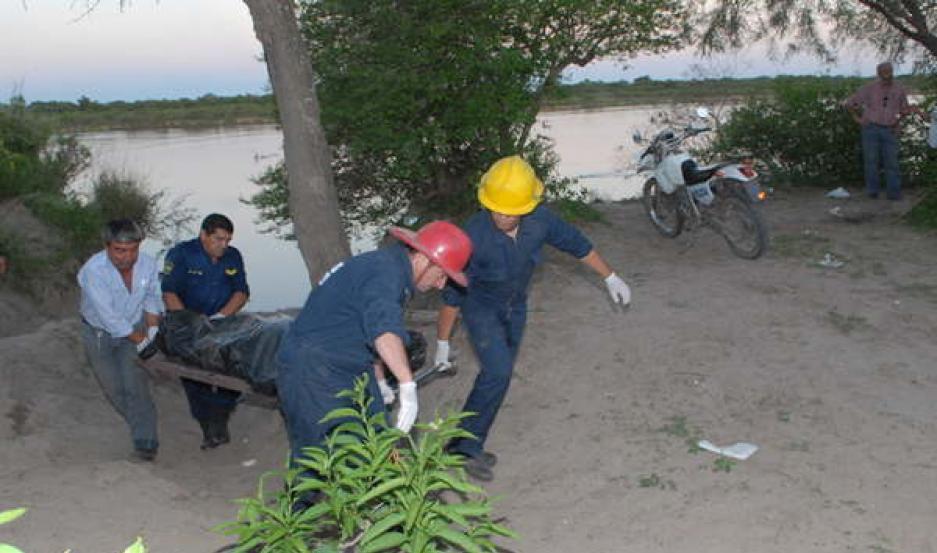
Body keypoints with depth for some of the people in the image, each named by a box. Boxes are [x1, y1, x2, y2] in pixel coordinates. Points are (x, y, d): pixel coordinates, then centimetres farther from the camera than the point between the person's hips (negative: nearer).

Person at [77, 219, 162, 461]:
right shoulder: (93, 271, -31)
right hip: (99, 333, -1)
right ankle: (143, 425, 29)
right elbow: (109, 316, -29)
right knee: (114, 389, 6)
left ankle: (145, 443, -8)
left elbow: (152, 298, 0)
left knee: (136, 386, -10)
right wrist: (140, 339, -23)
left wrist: (152, 327, -12)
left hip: (134, 329, 1)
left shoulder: (148, 264, -18)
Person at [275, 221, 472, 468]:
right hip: (313, 368, -10)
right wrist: (408, 385, -53)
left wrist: (379, 381, 27)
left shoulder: (390, 265, 10)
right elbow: (384, 327, -43)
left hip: (351, 371, 10)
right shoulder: (386, 272, -23)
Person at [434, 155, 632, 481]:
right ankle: (464, 444, -8)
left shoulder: (540, 221, -22)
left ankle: (469, 445, 26)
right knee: (498, 371, -21)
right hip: (480, 307, -5)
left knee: (500, 375, 11)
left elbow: (576, 244, -3)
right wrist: (443, 342, -18)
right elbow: (452, 293, -24)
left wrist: (610, 278, 6)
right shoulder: (474, 235, -33)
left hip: (515, 307, 5)